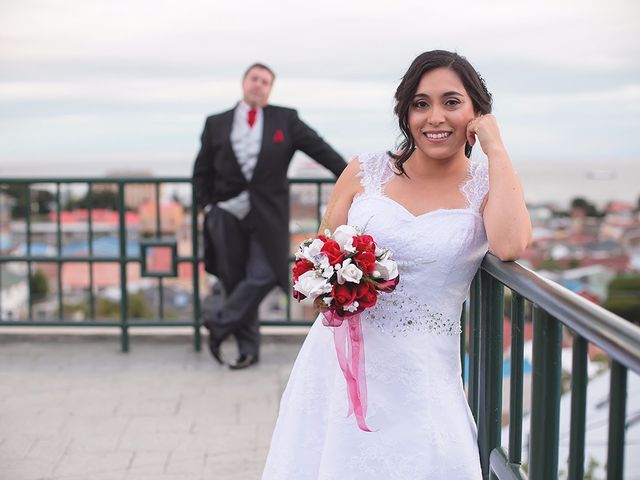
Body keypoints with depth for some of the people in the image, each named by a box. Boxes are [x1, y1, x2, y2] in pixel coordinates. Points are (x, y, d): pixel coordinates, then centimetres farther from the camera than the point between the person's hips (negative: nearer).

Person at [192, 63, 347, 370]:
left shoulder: (285, 120, 5)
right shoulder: (217, 124, 8)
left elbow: (320, 149, 3)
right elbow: (202, 171, 15)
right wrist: (207, 206, 6)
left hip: (266, 214, -1)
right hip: (227, 214, 1)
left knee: (262, 276, -13)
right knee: (235, 282, 3)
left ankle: (219, 323, 6)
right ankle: (248, 348, 14)